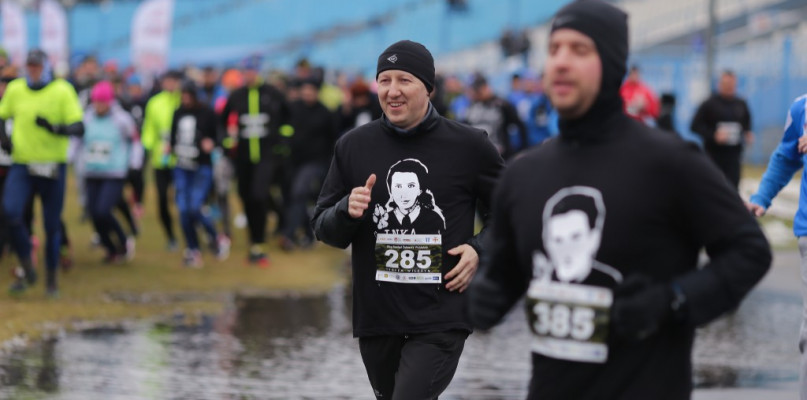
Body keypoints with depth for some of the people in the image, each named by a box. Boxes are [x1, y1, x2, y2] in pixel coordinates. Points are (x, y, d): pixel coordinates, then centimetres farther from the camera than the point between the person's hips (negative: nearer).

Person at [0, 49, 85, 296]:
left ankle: (51, 279, 21)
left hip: (53, 167, -2)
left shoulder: (62, 90, -5)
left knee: (52, 225, 5)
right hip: (22, 165, 2)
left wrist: (55, 128, -28)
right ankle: (26, 270, -2)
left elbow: (79, 128, -10)